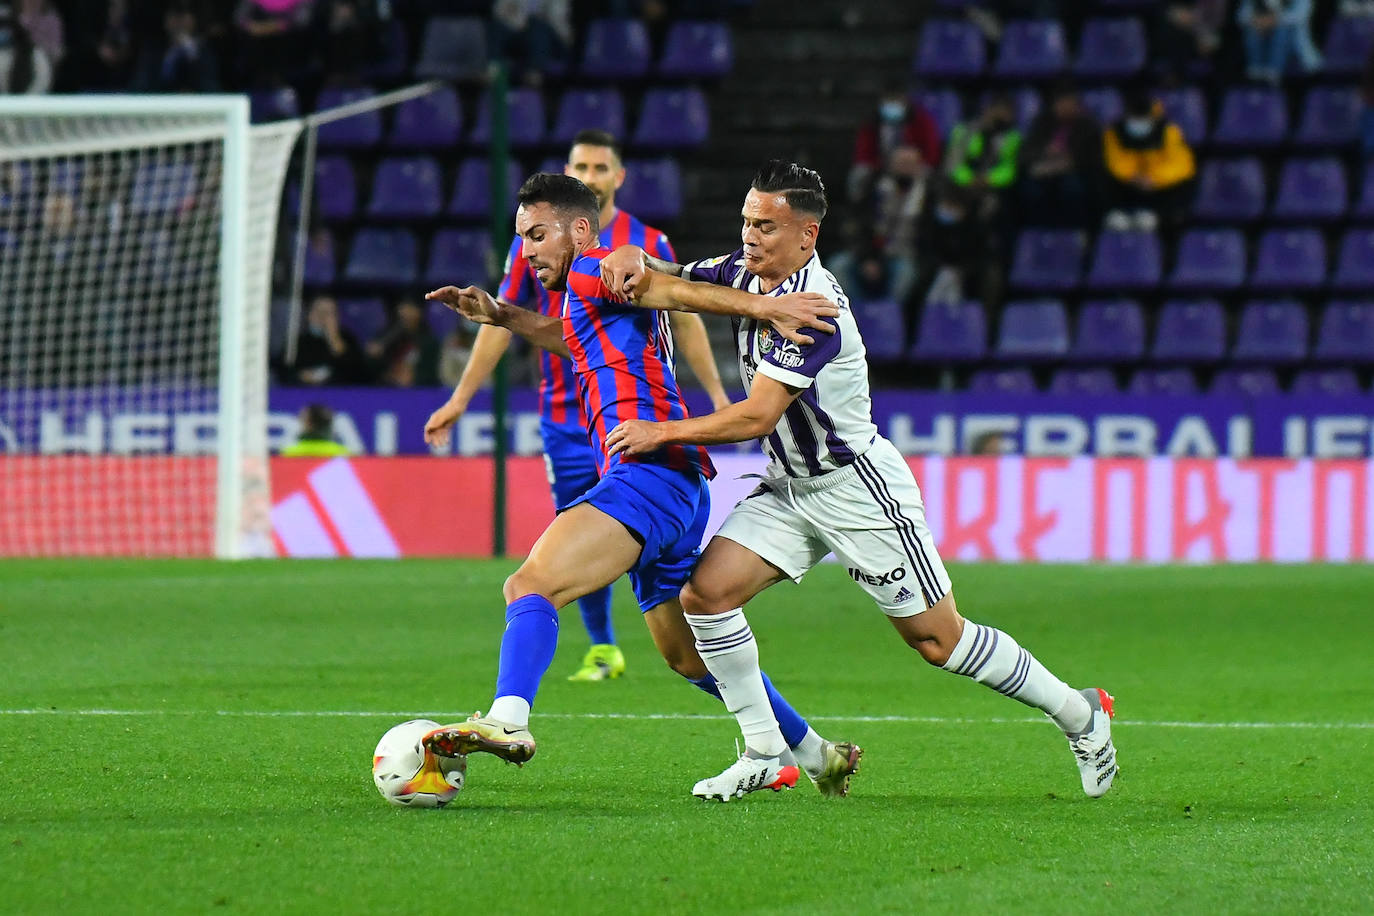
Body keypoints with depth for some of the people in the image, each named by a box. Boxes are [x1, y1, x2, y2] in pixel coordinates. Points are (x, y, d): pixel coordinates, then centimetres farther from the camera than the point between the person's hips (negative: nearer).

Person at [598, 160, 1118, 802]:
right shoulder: (748, 272, 0)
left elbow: (755, 418, -30)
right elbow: (668, 281, 10)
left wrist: (663, 432, -26)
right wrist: (634, 262, -14)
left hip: (858, 487, -8)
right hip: (789, 487, 8)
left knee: (937, 639, -2)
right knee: (706, 592, -10)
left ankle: (1079, 714, 17)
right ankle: (764, 752, 0)